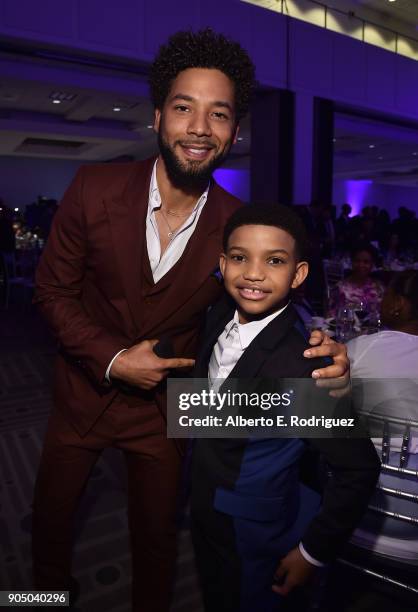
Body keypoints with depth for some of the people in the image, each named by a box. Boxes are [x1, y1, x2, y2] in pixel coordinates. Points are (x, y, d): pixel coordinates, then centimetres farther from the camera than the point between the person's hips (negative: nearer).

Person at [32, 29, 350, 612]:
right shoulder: (95, 189, -19)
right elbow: (53, 290, -9)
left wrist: (320, 355, -27)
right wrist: (113, 360, -20)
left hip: (163, 404, 0)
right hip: (84, 390, 1)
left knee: (157, 533, 21)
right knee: (50, 514, 24)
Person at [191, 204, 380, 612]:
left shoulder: (300, 368, -33)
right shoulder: (220, 316, -13)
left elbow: (359, 467, -23)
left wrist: (314, 551, -14)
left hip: (250, 537, -6)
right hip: (204, 514, 6)